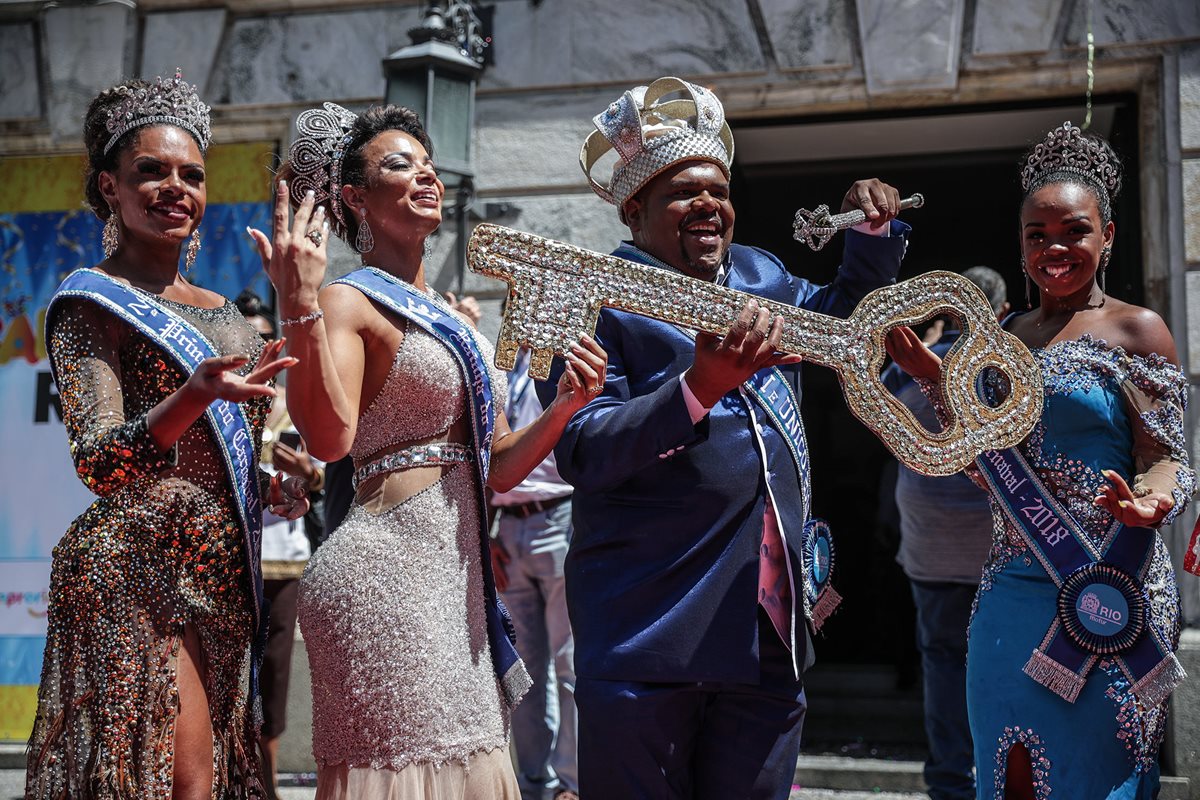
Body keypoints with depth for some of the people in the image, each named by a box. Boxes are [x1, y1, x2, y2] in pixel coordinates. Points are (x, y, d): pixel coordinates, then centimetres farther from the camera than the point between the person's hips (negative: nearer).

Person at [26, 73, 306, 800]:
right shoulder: (90, 303, -4)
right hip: (140, 569, -7)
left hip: (223, 575, 7)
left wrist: (275, 485, 6)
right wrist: (200, 394, -31)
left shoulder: (217, 310, 17)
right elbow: (99, 462, -16)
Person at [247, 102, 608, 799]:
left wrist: (565, 406, 1)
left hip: (462, 573, 8)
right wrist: (300, 305, -25)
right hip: (387, 565, -8)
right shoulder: (350, 303, -4)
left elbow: (499, 468, 17)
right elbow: (330, 437, -21)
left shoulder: (458, 319, 19)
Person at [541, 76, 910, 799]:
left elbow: (840, 318, 34)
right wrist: (700, 384, -29)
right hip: (648, 632, -6)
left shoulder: (761, 275, 14)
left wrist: (877, 231, 17)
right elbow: (581, 453, -18)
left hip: (771, 628, 6)